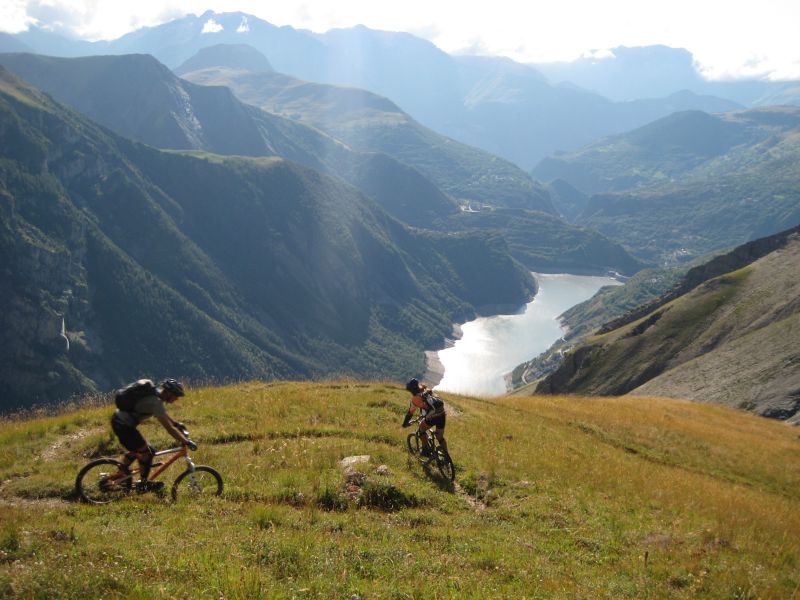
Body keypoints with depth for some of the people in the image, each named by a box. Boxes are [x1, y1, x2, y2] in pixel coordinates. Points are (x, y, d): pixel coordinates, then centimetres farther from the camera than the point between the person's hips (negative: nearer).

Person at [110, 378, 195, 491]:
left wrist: (177, 423, 26)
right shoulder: (155, 402, -24)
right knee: (147, 452, -2)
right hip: (123, 425, -10)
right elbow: (169, 429, -25)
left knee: (138, 449, 23)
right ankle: (143, 484, 10)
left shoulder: (157, 392, 4)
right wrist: (186, 442, -21)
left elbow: (163, 415, 25)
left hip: (118, 420, 10)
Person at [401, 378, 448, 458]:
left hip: (432, 417, -6)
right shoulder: (427, 391, 18)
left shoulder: (415, 398, 0)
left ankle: (426, 449, 22)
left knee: (421, 428, 23)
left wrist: (405, 423, 23)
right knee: (440, 437, 21)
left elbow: (410, 412, 8)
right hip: (442, 415, 6)